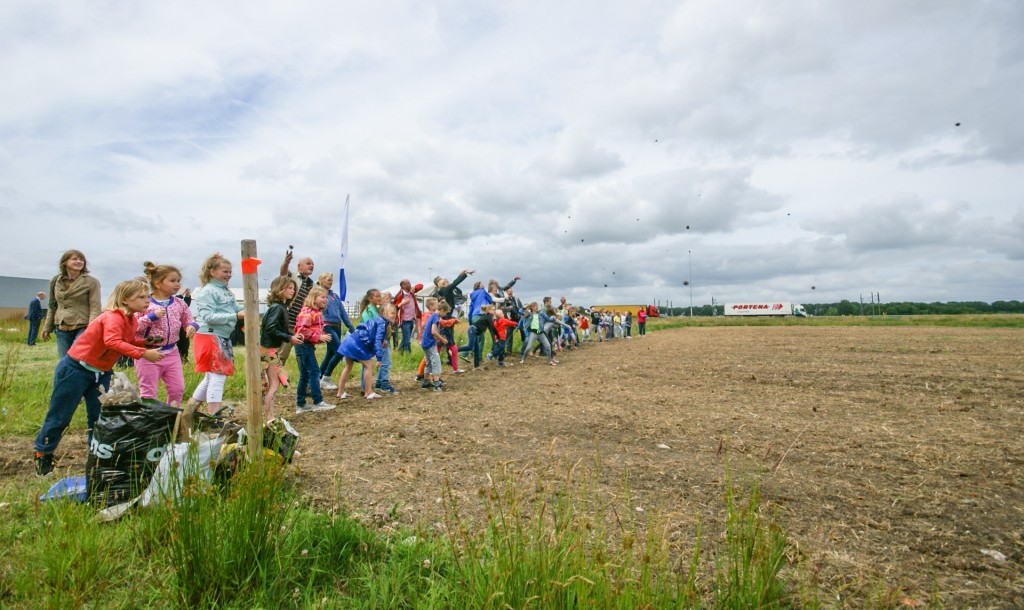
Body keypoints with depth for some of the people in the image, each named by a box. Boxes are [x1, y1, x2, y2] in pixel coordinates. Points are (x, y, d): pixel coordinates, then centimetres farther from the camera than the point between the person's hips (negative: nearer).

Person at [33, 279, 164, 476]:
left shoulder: (131, 320, 1)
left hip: (101, 373, 8)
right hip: (75, 368, -8)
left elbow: (128, 342, 13)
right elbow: (113, 342, -43)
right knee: (60, 415, 7)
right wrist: (143, 353, -45)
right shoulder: (113, 317, -26)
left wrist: (146, 343, -5)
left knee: (100, 415, 8)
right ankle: (43, 454, 25)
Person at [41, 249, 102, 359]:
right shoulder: (55, 281, 11)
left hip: (82, 328, -5)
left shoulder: (91, 282, -4)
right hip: (61, 330, 5)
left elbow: (95, 308, -9)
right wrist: (47, 328, 18)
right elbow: (52, 306, 20)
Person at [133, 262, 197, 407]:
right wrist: (152, 317, -23)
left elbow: (188, 320, 14)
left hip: (171, 353, 5)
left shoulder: (179, 304, 4)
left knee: (178, 389, 7)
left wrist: (192, 326, -9)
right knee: (148, 392, 5)